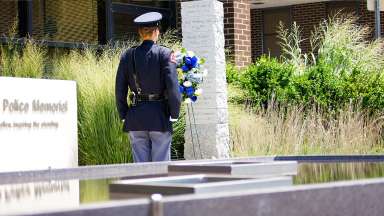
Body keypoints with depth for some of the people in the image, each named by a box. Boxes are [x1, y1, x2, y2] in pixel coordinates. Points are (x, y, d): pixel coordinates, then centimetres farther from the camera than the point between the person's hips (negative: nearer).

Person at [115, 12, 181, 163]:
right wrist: (174, 114, -1)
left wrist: (123, 116, 13)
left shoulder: (127, 56, 4)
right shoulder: (165, 54, -6)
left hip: (135, 117, 3)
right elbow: (173, 87, -12)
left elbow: (120, 90, 5)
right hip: (160, 116, -3)